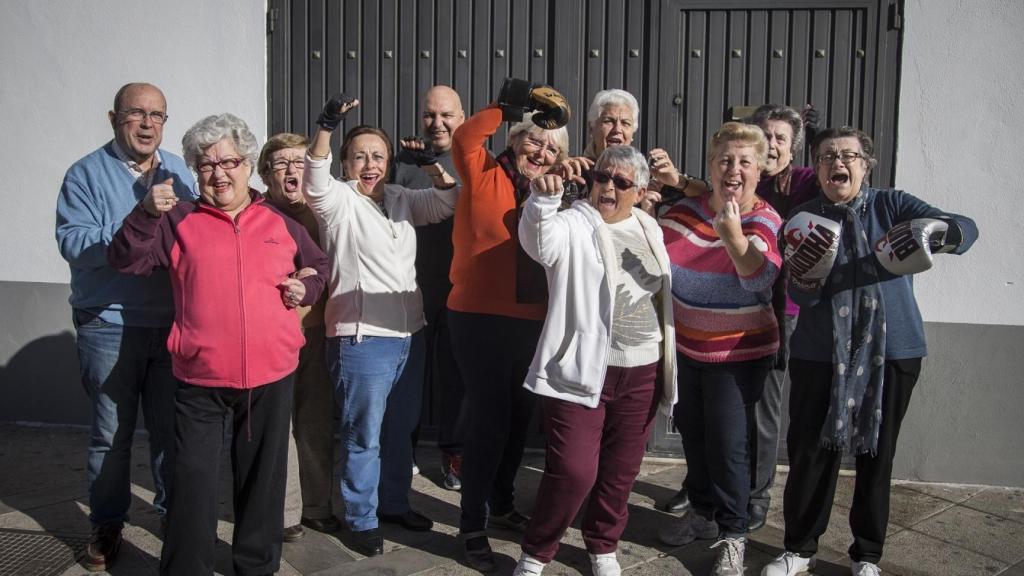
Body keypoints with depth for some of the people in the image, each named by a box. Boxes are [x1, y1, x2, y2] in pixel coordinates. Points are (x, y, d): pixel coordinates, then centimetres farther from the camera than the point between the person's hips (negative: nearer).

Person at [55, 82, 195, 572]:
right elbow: (73, 242, -17)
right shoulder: (87, 174, -4)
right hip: (109, 325, -2)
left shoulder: (179, 172, 8)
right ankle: (106, 525, 26)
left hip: (173, 324, 3)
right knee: (110, 434, 10)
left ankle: (174, 510, 30)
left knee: (171, 427, 13)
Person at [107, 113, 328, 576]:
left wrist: (306, 288, 2)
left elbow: (318, 268, 23)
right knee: (194, 482, 2)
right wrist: (147, 213, -18)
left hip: (271, 376, 2)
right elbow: (125, 260, -4)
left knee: (262, 477, 15)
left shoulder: (281, 225, 10)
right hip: (200, 380, -2)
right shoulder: (179, 221, 4)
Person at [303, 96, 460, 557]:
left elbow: (449, 202, 14)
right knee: (363, 436, 2)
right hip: (361, 337, -6)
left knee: (400, 429, 18)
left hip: (409, 333, 7)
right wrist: (327, 126, -40)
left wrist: (433, 165, -3)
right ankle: (362, 520, 17)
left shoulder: (401, 199, 11)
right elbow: (315, 183, -26)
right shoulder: (339, 200, -6)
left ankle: (394, 503, 35)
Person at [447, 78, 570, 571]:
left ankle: (502, 504, 39)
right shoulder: (484, 174, -4)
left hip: (531, 322, 6)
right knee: (490, 420, -5)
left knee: (519, 418, 18)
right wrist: (510, 105, -21)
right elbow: (464, 138, -22)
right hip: (480, 318, -6)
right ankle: (472, 526, 10)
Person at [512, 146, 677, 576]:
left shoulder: (649, 228, 11)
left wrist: (666, 360, 21)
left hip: (643, 371, 6)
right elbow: (540, 243, -32)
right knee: (573, 470, -9)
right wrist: (542, 201, -52)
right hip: (582, 369, -5)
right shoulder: (573, 225, -8)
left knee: (621, 470, 14)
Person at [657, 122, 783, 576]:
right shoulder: (685, 210, -4)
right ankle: (702, 511, 38)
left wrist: (734, 239, -50)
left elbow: (761, 279, -34)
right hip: (686, 347, 5)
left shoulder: (764, 220, -15)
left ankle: (733, 534, 17)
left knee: (727, 444, -2)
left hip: (738, 354, -5)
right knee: (692, 433, 17)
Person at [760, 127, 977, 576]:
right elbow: (799, 296, -4)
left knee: (876, 454, 9)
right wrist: (804, 275, -27)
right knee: (811, 451, 2)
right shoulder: (805, 220, 3)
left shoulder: (891, 205, 1)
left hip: (891, 352, 0)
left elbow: (966, 227, -11)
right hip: (820, 354, 0)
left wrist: (940, 231, -34)